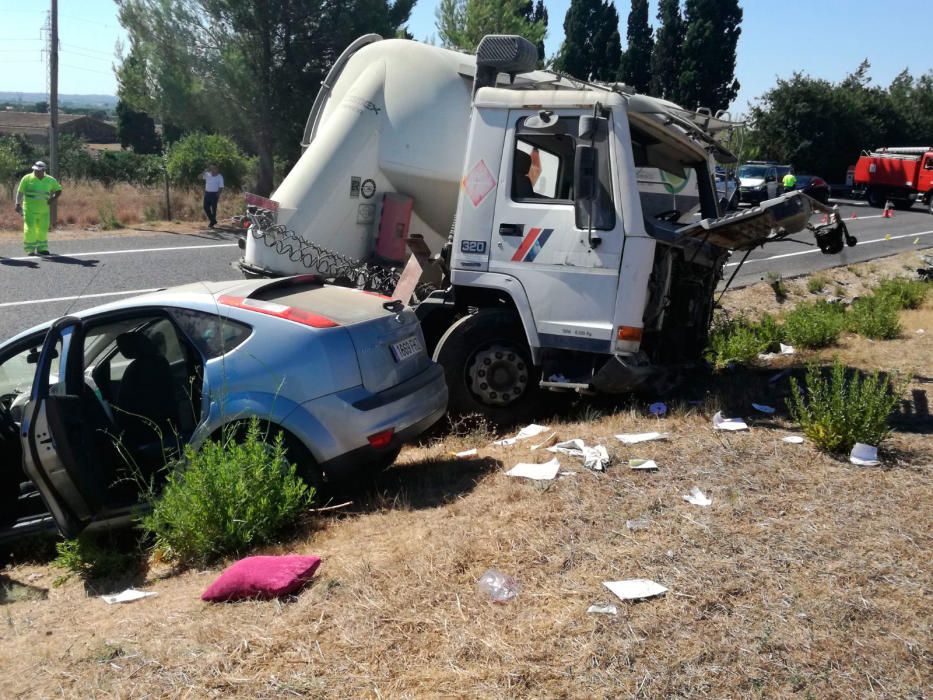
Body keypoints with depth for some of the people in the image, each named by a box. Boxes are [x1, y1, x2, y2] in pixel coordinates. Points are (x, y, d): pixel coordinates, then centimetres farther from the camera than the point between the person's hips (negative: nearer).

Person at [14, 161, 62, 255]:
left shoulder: (50, 180, 5)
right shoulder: (27, 178, -2)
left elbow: (58, 190, 18)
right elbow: (20, 192, 0)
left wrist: (53, 198, 1)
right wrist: (18, 204, -9)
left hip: (44, 209, 3)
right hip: (30, 208, -3)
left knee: (43, 229, 9)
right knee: (30, 228, -6)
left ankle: (42, 248, 21)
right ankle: (30, 249, 1)